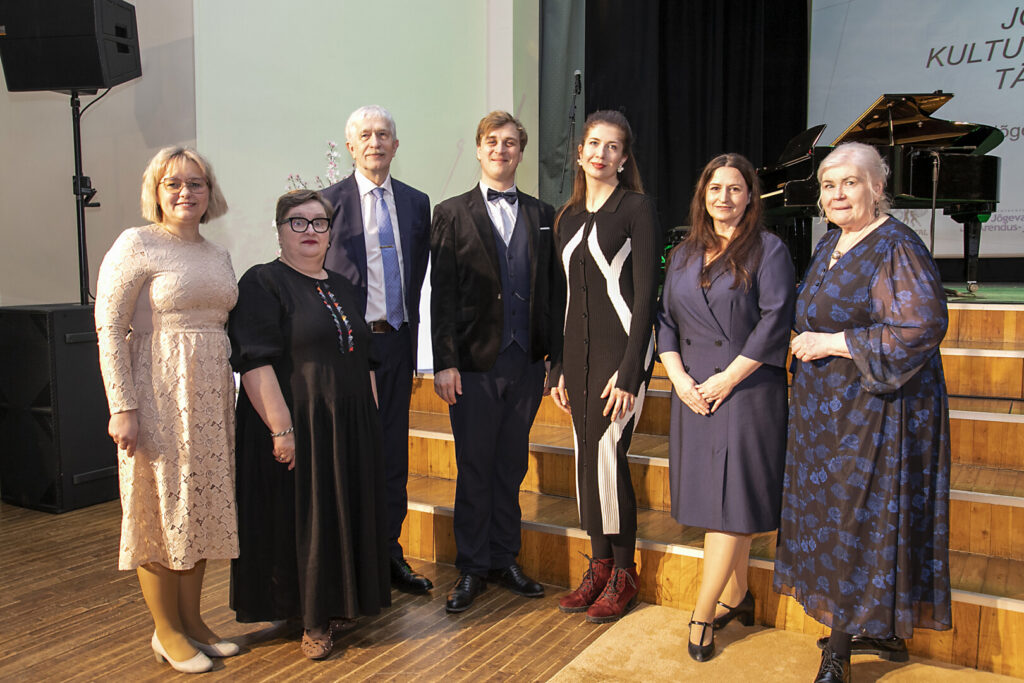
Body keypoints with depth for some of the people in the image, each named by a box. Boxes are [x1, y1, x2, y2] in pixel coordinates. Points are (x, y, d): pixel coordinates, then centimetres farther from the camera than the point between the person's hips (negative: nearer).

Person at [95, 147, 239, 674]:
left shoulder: (218, 255, 13)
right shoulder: (136, 245, -7)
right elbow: (109, 329, -11)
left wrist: (227, 399, 12)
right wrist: (122, 407, -17)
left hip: (210, 396, 7)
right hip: (157, 393, -6)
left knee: (202, 506, 12)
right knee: (161, 507, 3)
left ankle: (191, 619, 27)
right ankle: (166, 631, 19)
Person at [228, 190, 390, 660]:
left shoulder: (342, 288, 14)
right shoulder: (262, 283, -8)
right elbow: (255, 363, -17)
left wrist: (370, 419, 14)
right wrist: (281, 429, -23)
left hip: (350, 429, 7)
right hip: (295, 428, -7)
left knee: (343, 517, 13)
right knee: (300, 520, 4)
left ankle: (334, 605, 30)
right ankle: (311, 618, 19)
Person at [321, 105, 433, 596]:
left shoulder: (416, 203, 11)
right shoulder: (329, 201, -1)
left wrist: (407, 324, 11)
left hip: (397, 340, 4)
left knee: (393, 452, 10)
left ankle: (388, 554, 22)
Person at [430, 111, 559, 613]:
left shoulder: (541, 215, 11)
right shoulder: (452, 214, 2)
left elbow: (550, 289, 10)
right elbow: (442, 294, -3)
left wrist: (553, 351, 2)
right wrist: (444, 362, -9)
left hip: (526, 363, 3)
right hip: (474, 363, -3)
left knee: (511, 466, 12)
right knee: (474, 469, 5)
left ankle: (505, 559, 26)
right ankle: (472, 568, 19)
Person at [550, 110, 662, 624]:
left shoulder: (637, 208, -4)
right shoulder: (568, 218, 15)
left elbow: (646, 292, -10)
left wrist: (629, 369, -17)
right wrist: (558, 368, 13)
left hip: (621, 348, -6)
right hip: (578, 350, 6)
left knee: (607, 455, -8)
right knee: (587, 458, 9)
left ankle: (623, 576, 10)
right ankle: (599, 567, 22)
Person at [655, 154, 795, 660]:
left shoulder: (768, 250, -2)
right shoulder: (684, 255, 14)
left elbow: (775, 321, -10)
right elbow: (666, 319, 11)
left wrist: (728, 378, -14)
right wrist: (679, 378, -3)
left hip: (747, 389, -5)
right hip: (694, 392, 5)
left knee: (731, 497, -4)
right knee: (714, 496, 9)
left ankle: (702, 615, 2)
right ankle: (736, 596, 23)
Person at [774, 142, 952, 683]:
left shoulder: (896, 247, -16)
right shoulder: (831, 242, 11)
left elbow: (922, 328, -24)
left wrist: (832, 343, -20)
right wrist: (809, 342, 7)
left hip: (873, 410, -9)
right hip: (829, 407, 9)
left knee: (856, 520, 0)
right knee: (834, 513, 14)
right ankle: (881, 629, 31)